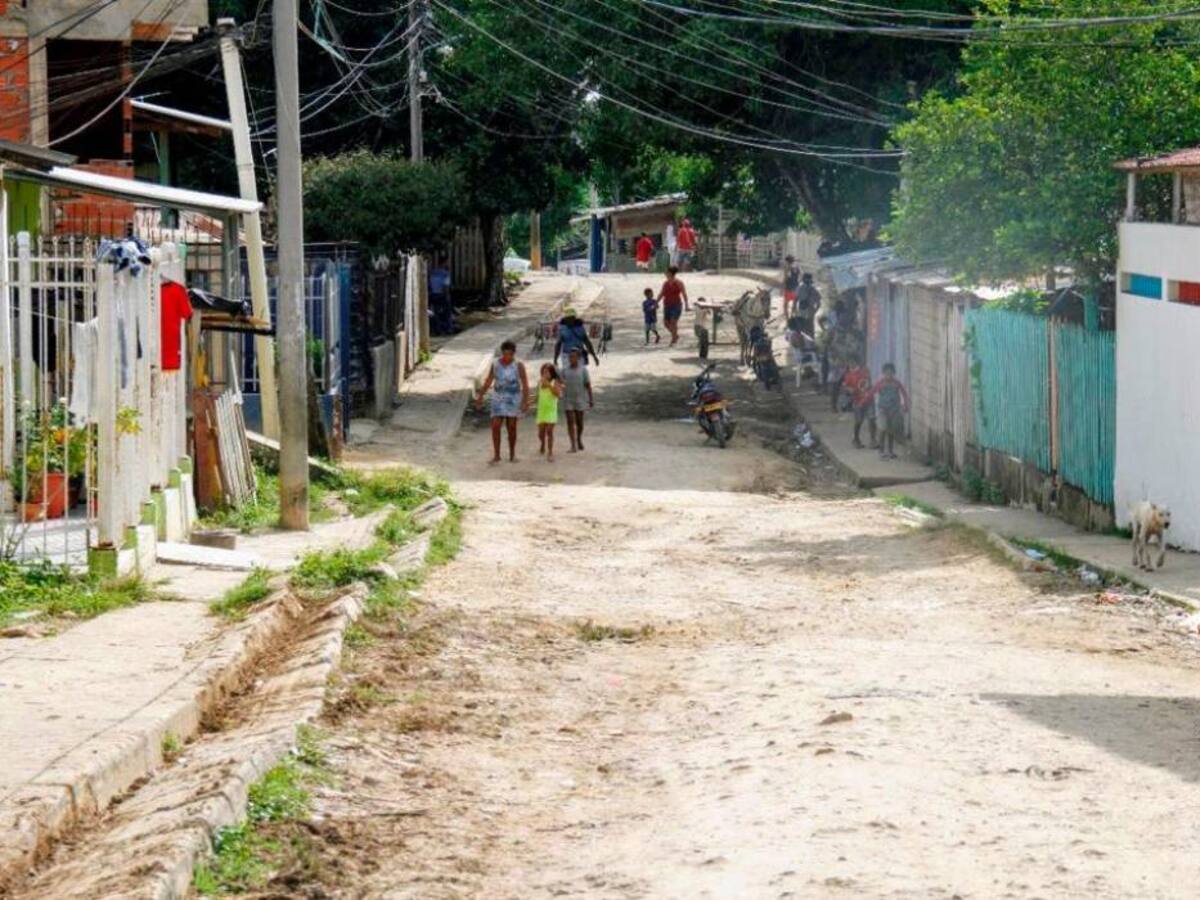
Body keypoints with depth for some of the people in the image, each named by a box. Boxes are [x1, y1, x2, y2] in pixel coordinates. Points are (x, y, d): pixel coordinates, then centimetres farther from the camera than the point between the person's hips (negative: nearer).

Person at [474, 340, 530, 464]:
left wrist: (525, 402, -23)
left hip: (513, 400, -2)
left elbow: (525, 385, -14)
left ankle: (512, 455, 17)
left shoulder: (519, 365, -12)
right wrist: (480, 396, 7)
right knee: (495, 426, -7)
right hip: (498, 399, 2)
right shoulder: (495, 364, -2)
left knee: (511, 427, 2)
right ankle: (496, 455, 1)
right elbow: (488, 382, 6)